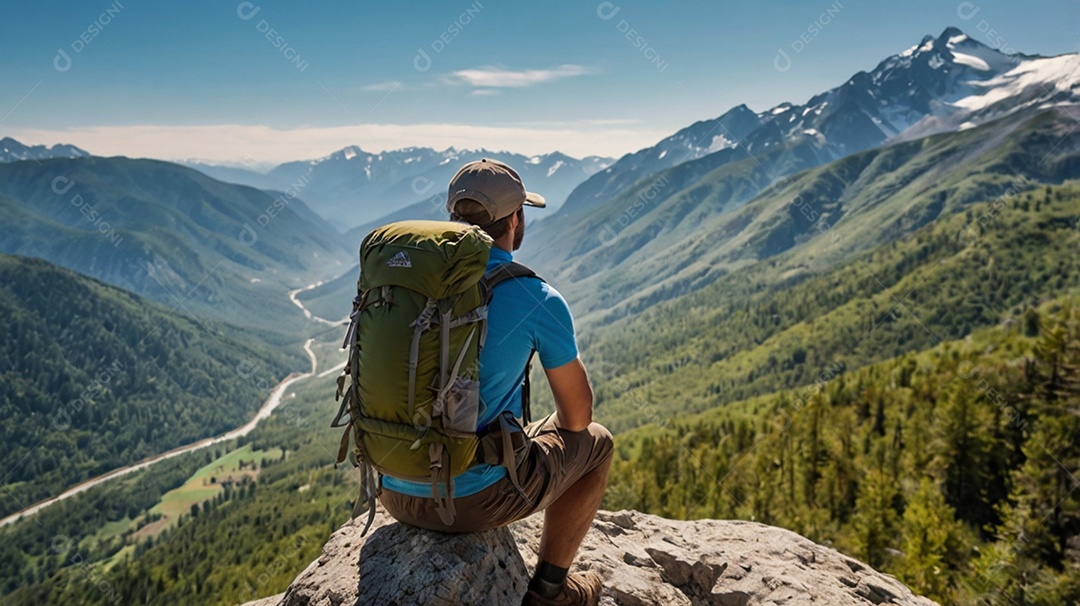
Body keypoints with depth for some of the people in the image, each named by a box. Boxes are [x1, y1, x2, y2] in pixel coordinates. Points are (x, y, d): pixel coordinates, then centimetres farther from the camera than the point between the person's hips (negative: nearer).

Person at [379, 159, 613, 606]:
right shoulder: (539, 301, -14)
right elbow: (577, 414, -3)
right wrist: (560, 421, 23)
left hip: (395, 492, 6)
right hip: (476, 498, -5)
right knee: (595, 442, 19)